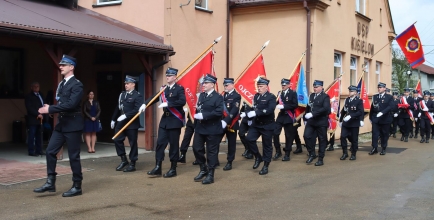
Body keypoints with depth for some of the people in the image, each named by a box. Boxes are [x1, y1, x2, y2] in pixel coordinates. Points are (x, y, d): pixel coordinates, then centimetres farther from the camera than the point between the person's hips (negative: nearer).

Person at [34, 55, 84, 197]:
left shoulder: (77, 84, -14)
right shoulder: (62, 83, 14)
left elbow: (71, 104, -25)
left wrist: (50, 109, -25)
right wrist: (50, 108, -1)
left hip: (73, 124, -8)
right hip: (61, 124, 8)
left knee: (73, 156, -1)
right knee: (50, 151, 5)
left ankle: (77, 187, 10)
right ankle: (50, 183, 14)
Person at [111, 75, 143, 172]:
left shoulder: (137, 95, -8)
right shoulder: (122, 94, 13)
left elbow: (137, 110, -19)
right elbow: (118, 107, 17)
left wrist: (125, 115, -24)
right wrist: (113, 119, 17)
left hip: (132, 123, -7)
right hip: (121, 122, 7)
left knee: (133, 143, 1)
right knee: (117, 140, 3)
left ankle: (132, 164, 11)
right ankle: (124, 160, 18)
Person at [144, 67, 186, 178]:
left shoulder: (179, 88, -8)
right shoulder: (163, 88, 11)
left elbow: (182, 101, -23)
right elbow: (154, 97, 6)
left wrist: (167, 104, -27)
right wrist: (145, 104, -12)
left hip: (175, 120, -6)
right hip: (165, 119, 6)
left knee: (174, 145, 1)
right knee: (160, 143, 2)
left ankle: (173, 169, 10)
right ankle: (157, 168, 6)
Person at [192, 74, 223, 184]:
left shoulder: (218, 97, -9)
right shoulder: (201, 95, 14)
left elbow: (219, 112, -21)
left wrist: (204, 116, -24)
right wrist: (196, 114, 3)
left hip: (212, 129, -7)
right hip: (200, 128, 7)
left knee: (211, 151, 2)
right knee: (197, 148, 7)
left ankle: (210, 175, 10)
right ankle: (203, 169, 26)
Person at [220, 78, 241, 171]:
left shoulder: (237, 96, -7)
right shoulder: (223, 95, 12)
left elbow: (234, 111, -18)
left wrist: (226, 121, -27)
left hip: (231, 123, -5)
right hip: (221, 123, 5)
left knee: (231, 143, 5)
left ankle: (229, 163, 14)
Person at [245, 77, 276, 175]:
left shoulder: (271, 97, -11)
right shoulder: (256, 96, 9)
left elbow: (270, 110, -26)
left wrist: (256, 113, -32)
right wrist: (250, 114, -3)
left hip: (267, 126, -5)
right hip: (256, 124, 5)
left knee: (267, 145, 3)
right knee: (249, 139, -12)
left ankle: (266, 166, 16)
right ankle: (258, 157, 9)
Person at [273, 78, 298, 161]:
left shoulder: (293, 93, -4)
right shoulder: (280, 93, 11)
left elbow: (295, 105, -15)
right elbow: (277, 103, 13)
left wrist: (284, 106, -22)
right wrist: (277, 105, -11)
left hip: (289, 117, -4)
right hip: (280, 116, 4)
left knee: (289, 136, 2)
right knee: (275, 133, -6)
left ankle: (287, 154, 12)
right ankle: (278, 152, 9)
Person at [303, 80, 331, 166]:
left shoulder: (325, 97, -8)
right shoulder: (311, 95, 12)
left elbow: (325, 108, -22)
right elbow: (308, 107, 16)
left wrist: (313, 114, -28)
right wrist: (306, 118, 10)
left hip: (321, 122, -5)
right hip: (311, 121, 5)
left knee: (322, 140, 3)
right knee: (306, 136, -8)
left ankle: (321, 159, 13)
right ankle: (312, 154, 10)